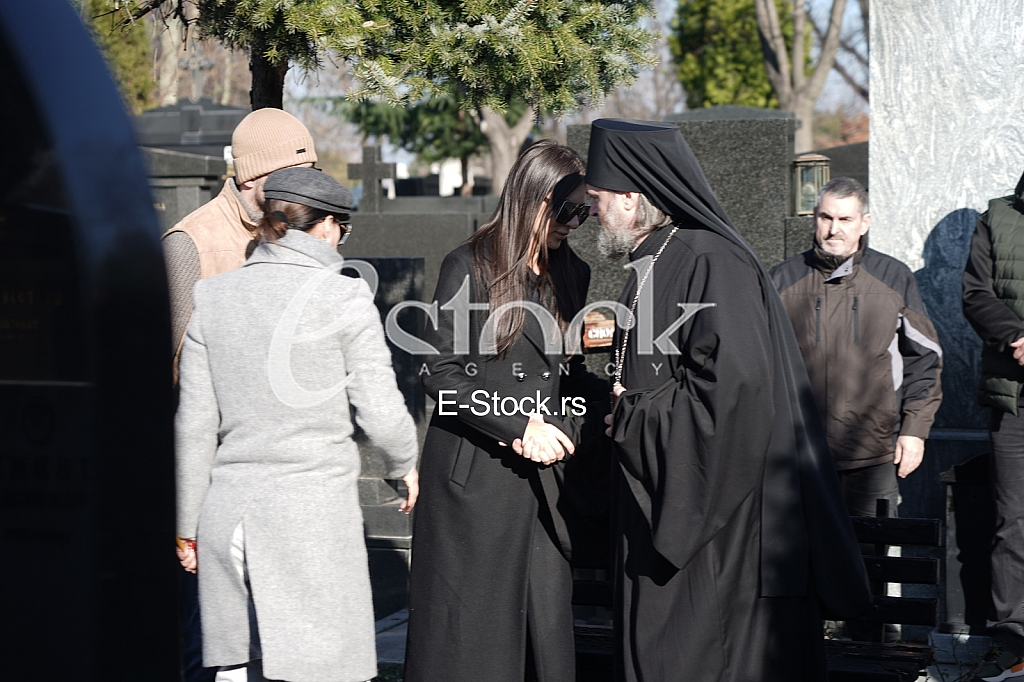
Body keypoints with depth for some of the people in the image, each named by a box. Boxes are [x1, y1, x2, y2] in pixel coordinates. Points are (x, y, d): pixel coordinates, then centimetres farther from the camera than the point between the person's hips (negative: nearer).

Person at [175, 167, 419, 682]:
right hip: (313, 512, -5)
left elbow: (194, 425, 8)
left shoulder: (211, 297, 6)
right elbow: (380, 413, -6)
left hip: (228, 511, 5)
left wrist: (187, 524, 16)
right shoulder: (344, 297, -6)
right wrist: (405, 463, 15)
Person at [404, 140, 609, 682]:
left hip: (546, 474, 5)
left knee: (545, 615, 5)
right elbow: (440, 374, -9)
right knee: (470, 624, -1)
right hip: (474, 475, -5)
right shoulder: (468, 267, -4)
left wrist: (611, 396, -1)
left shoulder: (570, 275, 14)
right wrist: (518, 427, -16)